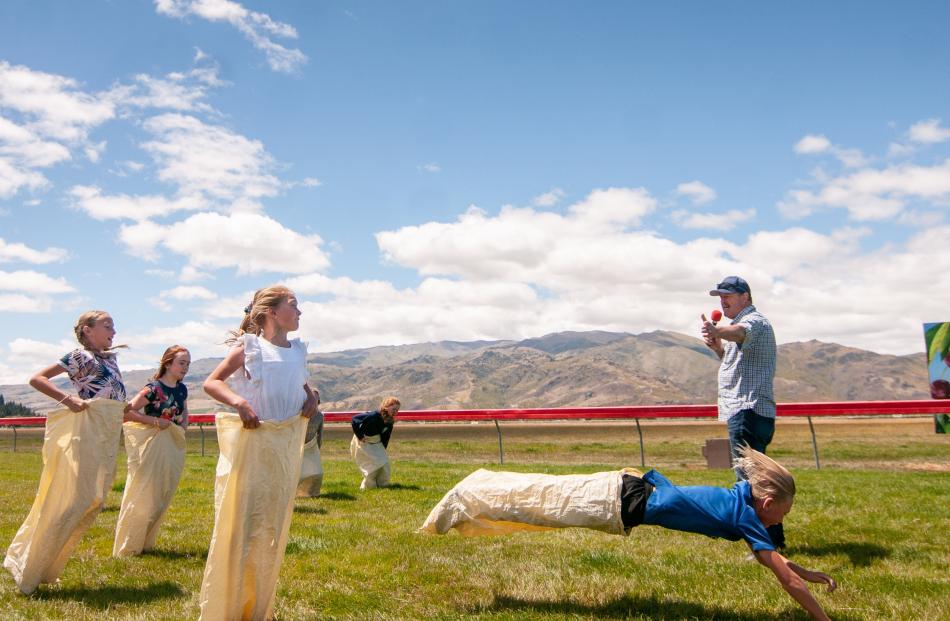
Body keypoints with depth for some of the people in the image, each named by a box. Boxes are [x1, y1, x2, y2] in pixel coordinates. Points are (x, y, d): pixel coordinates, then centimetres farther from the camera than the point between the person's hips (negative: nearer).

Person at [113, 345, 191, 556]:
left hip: (172, 445, 7)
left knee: (162, 498, 12)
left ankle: (145, 543, 26)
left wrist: (184, 425, 4)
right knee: (142, 495, -2)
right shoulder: (153, 388, -15)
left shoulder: (182, 389, 7)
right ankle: (127, 547, 12)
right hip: (151, 444, -7)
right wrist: (155, 421, -20)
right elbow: (127, 412, -18)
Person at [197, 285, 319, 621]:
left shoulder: (298, 351, 10)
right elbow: (210, 382, -5)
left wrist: (312, 396, 4)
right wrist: (238, 401, -22)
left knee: (273, 528, 11)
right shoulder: (248, 347, -5)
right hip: (249, 444, -6)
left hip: (285, 448, 6)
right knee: (238, 525, -1)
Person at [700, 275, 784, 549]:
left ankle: (769, 543, -9)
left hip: (748, 411, -11)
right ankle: (773, 536, 28)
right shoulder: (743, 323, 23)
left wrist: (717, 331, -57)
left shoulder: (754, 321, -11)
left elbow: (740, 332, -36)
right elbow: (735, 359, 29)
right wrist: (717, 347, 9)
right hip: (743, 411, 11)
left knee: (749, 479, -12)